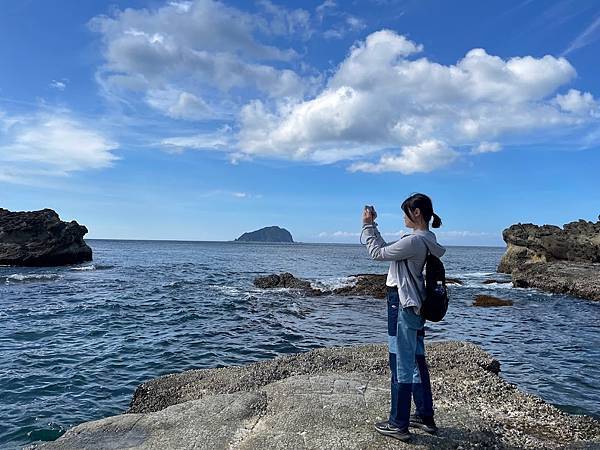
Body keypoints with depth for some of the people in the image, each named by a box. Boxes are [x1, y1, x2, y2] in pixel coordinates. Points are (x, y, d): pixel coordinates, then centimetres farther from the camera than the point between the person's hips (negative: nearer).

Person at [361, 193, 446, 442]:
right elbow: (386, 250, 17)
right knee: (416, 361, 18)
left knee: (401, 365, 0)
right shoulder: (425, 240, 11)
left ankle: (399, 424, 12)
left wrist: (368, 226, -3)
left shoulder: (414, 240, -21)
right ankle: (425, 416, 30)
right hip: (414, 306, 10)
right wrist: (372, 225, 15)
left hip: (403, 306, -10)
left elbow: (378, 253, -13)